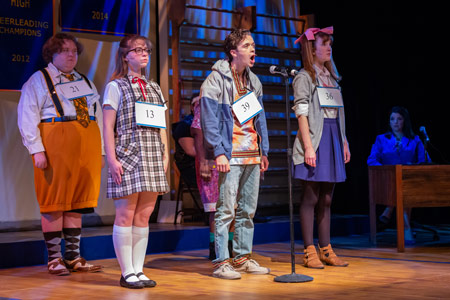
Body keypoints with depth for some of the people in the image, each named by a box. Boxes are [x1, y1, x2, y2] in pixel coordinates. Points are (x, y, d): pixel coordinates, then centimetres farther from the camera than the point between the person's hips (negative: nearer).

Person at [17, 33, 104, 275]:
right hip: (55, 147, -5)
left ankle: (73, 257, 13)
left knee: (77, 202, 6)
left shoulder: (85, 82, 21)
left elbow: (98, 117, 19)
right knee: (54, 203, -3)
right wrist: (37, 150, -13)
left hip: (86, 148, 5)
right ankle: (54, 259, 4)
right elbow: (27, 118, -3)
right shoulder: (39, 80, 4)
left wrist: (101, 151, 11)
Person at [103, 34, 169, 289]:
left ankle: (139, 270, 11)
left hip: (152, 159, 5)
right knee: (126, 215, -5)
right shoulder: (116, 87, 2)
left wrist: (165, 155, 10)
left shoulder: (154, 88, 19)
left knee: (144, 216, 5)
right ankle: (127, 272, 2)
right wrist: (112, 159, -12)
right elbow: (108, 127, -3)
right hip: (127, 157, -5)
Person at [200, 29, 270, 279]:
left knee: (248, 209, 12)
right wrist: (219, 153, -17)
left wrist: (264, 151, 14)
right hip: (230, 156, -7)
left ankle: (243, 258, 21)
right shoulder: (216, 80, -6)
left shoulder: (254, 81, 16)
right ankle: (222, 263, -1)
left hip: (252, 155, 7)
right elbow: (209, 119, -11)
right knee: (226, 210, -7)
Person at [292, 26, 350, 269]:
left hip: (333, 140, 7)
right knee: (310, 198, -4)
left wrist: (344, 142, 13)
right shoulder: (304, 77, -4)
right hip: (315, 140, -7)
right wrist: (308, 147, -18)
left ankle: (326, 250, 14)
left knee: (326, 199, 9)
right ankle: (309, 252, 1)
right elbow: (302, 113, -11)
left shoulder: (331, 77, 17)